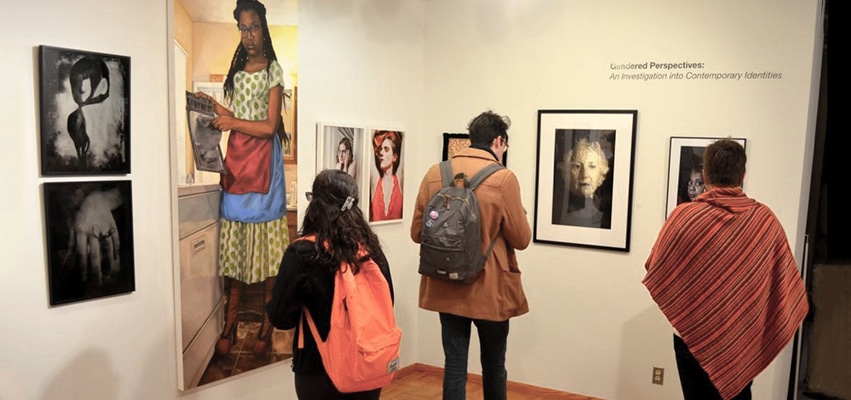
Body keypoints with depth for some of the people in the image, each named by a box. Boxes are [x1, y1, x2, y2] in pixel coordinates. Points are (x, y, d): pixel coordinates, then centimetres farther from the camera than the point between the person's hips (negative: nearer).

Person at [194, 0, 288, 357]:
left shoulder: (273, 70, -2)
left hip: (264, 161, -5)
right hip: (236, 160, 6)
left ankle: (267, 328, 9)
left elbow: (269, 126, -9)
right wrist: (216, 107, 4)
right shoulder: (236, 70, 16)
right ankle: (229, 326, 13)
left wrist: (232, 121, -5)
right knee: (232, 246, 5)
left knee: (266, 246, -1)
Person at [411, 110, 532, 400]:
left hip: (445, 288, 3)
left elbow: (417, 232, 5)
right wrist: (518, 217, 10)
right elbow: (521, 240, -9)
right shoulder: (503, 178, -13)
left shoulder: (434, 174, 0)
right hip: (490, 290, -3)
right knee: (493, 367, 16)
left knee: (454, 365, 10)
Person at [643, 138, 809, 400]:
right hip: (744, 333, 3)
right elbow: (786, 280, -1)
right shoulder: (765, 219, -9)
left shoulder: (684, 216, -17)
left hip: (693, 331, -2)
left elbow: (656, 271, -6)